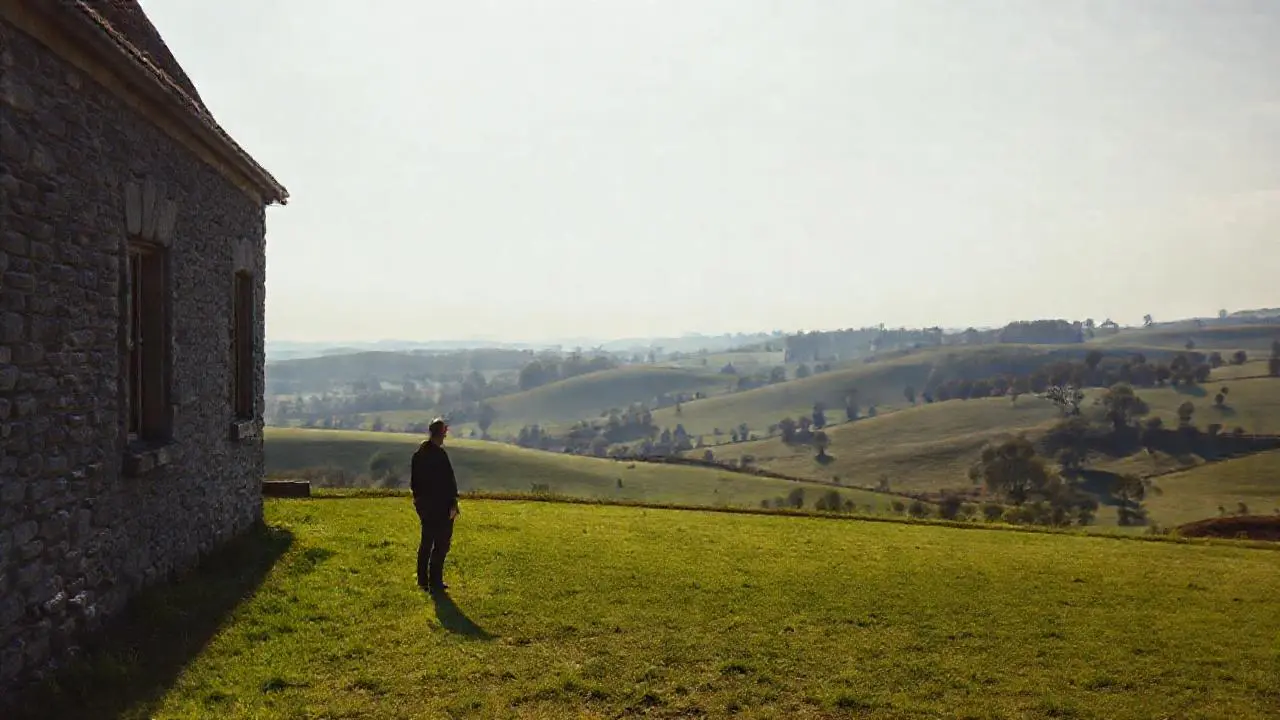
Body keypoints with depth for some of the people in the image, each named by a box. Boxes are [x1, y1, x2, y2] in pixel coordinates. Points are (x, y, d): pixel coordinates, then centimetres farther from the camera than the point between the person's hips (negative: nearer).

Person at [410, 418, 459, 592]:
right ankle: (435, 582, 2)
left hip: (423, 504, 8)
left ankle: (423, 580, 24)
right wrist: (453, 504, -13)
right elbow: (449, 481, -19)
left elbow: (413, 481, 15)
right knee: (441, 544, 0)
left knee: (426, 542, 17)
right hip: (440, 505, -8)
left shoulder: (418, 453, 7)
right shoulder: (439, 454, -20)